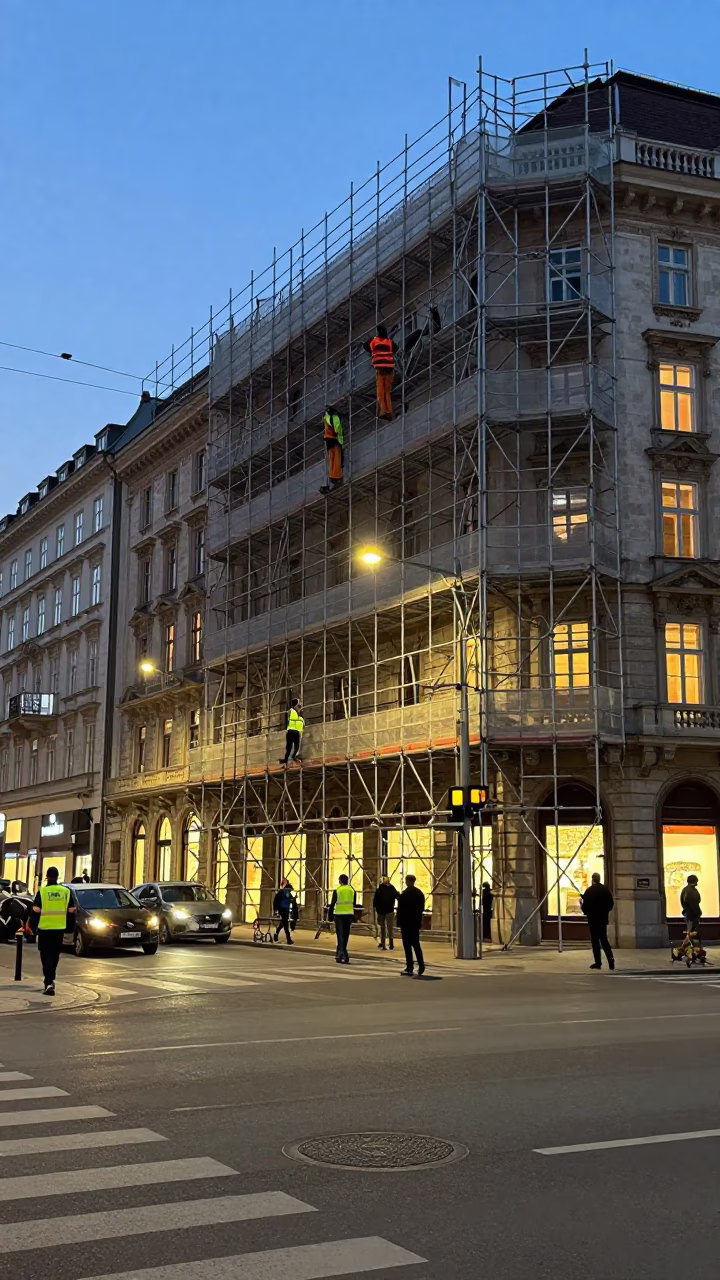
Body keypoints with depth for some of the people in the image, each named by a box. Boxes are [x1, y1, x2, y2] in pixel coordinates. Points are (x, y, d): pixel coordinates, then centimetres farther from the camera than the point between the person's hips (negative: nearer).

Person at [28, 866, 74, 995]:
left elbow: (35, 911, -8)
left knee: (46, 955, 0)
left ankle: (49, 983, -13)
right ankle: (50, 979, 31)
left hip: (44, 928, -3)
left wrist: (33, 927, 4)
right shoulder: (66, 891, 2)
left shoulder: (42, 891, -8)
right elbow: (71, 911, 5)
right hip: (59, 928, 3)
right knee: (55, 955, 19)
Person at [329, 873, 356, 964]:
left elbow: (332, 904, -4)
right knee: (345, 936, 14)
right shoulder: (352, 890, 6)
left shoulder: (337, 890, -6)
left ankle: (344, 957, -12)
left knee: (341, 936, -2)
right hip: (349, 914, 4)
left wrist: (330, 915, 6)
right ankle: (339, 954, 26)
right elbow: (354, 904, 9)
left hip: (339, 915, -4)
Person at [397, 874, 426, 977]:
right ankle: (421, 966, 9)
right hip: (416, 923, 6)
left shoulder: (404, 894, -14)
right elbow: (422, 908, 12)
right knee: (416, 944, 15)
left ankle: (409, 969, -4)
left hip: (406, 923, -6)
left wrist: (399, 924, -7)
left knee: (407, 946, -3)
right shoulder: (420, 893, 6)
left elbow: (400, 910, -13)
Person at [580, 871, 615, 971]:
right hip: (603, 918, 5)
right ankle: (610, 960, -4)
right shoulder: (605, 889, 1)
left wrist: (581, 903, 4)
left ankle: (598, 962, 4)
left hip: (593, 919, -5)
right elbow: (611, 904, 5)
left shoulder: (589, 890, -15)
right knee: (604, 939, 11)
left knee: (595, 940, 4)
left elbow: (586, 905, -17)